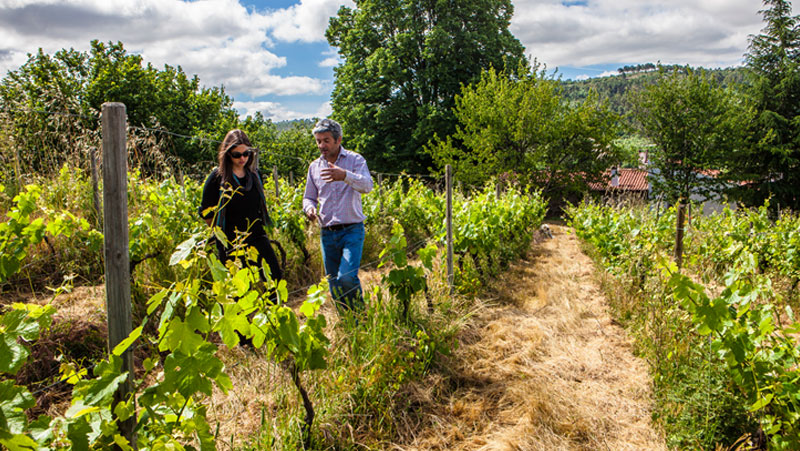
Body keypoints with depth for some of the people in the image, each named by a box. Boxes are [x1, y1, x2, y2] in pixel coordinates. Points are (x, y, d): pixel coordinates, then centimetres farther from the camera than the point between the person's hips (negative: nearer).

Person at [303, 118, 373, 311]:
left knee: (347, 277, -21)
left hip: (352, 230, -4)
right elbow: (309, 197, 20)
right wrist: (310, 208, -5)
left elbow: (367, 186, -18)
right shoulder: (315, 166, 11)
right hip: (327, 233, 5)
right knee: (334, 286, 7)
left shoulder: (355, 160, -1)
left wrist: (345, 176, -37)